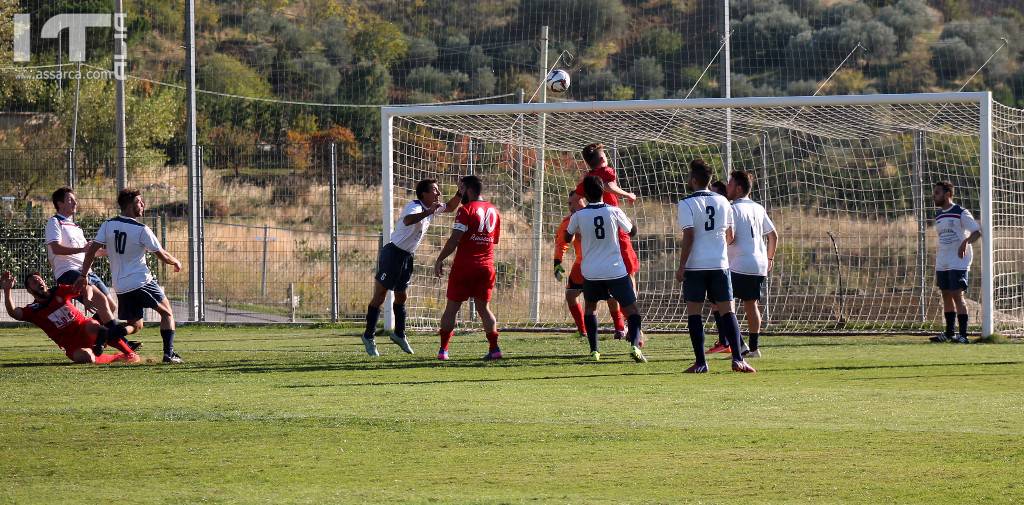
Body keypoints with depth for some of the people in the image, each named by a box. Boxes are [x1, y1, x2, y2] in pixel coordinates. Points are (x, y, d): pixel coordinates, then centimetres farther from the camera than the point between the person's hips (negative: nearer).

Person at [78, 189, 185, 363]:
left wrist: (84, 275, 5)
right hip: (141, 281, -5)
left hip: (120, 287, 5)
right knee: (167, 313, 13)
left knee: (135, 325, 16)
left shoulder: (108, 225, 3)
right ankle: (169, 353, 2)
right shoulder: (141, 230, -9)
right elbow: (163, 256, -1)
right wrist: (176, 262, 19)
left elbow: (91, 250, -1)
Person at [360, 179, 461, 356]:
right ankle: (368, 336, 4)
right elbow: (408, 220, -45)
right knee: (379, 296, -3)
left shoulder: (431, 207, 6)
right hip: (393, 253, -9)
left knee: (401, 296, 18)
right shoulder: (415, 207, -21)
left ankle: (399, 334, 31)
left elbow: (450, 207, 25)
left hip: (407, 256, 9)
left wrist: (459, 194, 8)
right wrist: (428, 212, -55)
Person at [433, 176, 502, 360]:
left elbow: (454, 240, -16)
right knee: (483, 308, 12)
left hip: (465, 266, -5)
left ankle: (443, 349, 2)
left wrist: (440, 260, -9)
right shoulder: (494, 211, 11)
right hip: (486, 267, 5)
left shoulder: (466, 210, -10)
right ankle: (494, 348, 0)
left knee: (452, 308, 3)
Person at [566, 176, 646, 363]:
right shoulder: (614, 212, -7)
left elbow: (567, 238, 13)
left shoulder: (578, 216, -5)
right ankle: (634, 344, -16)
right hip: (616, 270, -1)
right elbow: (632, 232, 9)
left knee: (590, 306, 23)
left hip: (591, 272, 1)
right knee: (631, 308, 6)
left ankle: (594, 350, 12)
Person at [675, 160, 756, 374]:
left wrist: (681, 266, -7)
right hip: (720, 264, 3)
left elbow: (688, 237, -12)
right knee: (727, 311, 4)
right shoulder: (723, 202, 9)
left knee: (694, 312, 3)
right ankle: (737, 359, -7)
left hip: (695, 266, -3)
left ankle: (700, 362, -2)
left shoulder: (687, 204, -6)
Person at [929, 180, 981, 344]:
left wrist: (965, 242, -33)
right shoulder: (939, 215, 16)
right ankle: (949, 333, 15)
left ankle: (963, 335, -8)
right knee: (946, 296, 8)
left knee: (957, 296, -10)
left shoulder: (961, 213, -7)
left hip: (958, 263, -7)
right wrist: (936, 267, 19)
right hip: (942, 264, 7)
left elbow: (977, 232, -13)